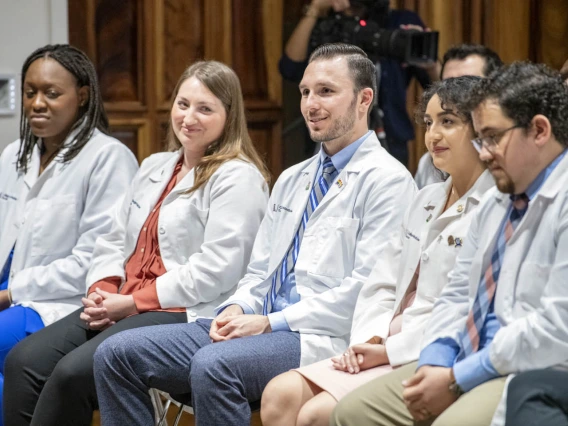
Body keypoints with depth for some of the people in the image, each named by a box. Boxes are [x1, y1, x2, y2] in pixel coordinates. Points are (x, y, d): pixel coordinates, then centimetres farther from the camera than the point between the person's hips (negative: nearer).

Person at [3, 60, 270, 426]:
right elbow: (115, 242, 23)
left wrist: (132, 303, -15)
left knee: (74, 371, -29)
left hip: (186, 315, -8)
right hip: (121, 308, 8)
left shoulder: (238, 177, -4)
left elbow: (217, 269, -15)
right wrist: (101, 292, 0)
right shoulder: (154, 168, 23)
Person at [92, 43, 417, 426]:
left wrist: (271, 322, -15)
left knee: (213, 364, -36)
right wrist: (237, 309, 0)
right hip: (263, 326, 8)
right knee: (118, 354, -6)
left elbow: (366, 289, -14)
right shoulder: (291, 180, 23)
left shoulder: (387, 180, -4)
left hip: (321, 338, -8)